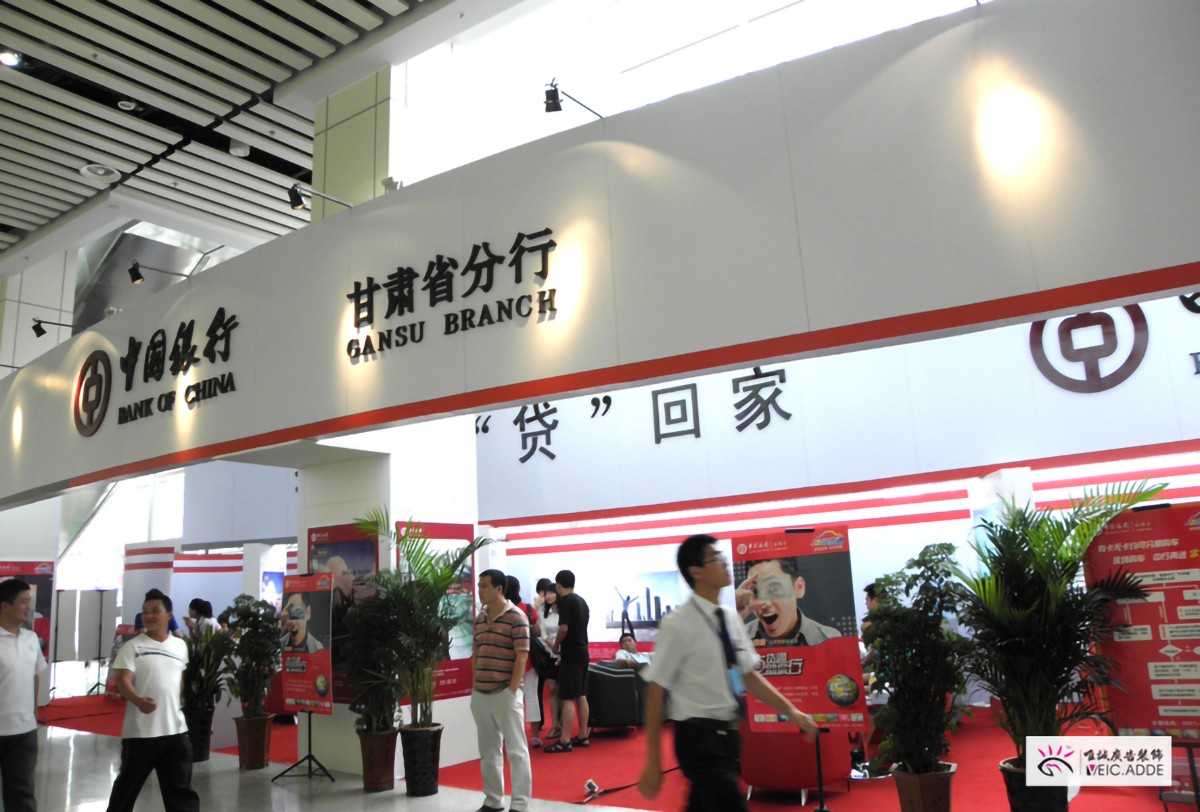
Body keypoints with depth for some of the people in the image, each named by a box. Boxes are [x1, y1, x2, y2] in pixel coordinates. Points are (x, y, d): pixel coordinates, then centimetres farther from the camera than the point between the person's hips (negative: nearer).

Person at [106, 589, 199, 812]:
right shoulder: (132, 646, -6)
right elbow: (123, 681, -18)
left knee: (181, 788, 5)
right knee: (128, 786, 12)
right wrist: (138, 701, -36)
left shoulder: (180, 646, 7)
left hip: (175, 730, 3)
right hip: (139, 731, -3)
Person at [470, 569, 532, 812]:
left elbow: (522, 656, -12)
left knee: (516, 750, 1)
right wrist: (474, 686, 10)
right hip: (480, 694, 7)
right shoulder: (479, 618, 11)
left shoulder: (517, 617, -10)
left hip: (505, 694, -7)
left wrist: (512, 690, -14)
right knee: (488, 750, 15)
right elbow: (476, 655, 16)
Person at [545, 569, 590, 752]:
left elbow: (564, 628, -21)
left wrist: (556, 646, -5)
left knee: (567, 698, -7)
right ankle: (583, 736, 19)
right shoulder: (582, 601, 13)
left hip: (571, 654, -9)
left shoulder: (564, 601, -13)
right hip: (582, 652, 9)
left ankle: (564, 741, -6)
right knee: (581, 696, 14)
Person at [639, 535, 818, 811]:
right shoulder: (679, 625, -17)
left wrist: (790, 711, 7)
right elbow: (655, 694, -14)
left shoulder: (731, 617, 4)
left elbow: (749, 675, 15)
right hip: (700, 738, -7)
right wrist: (654, 762, -13)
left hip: (728, 735, 7)